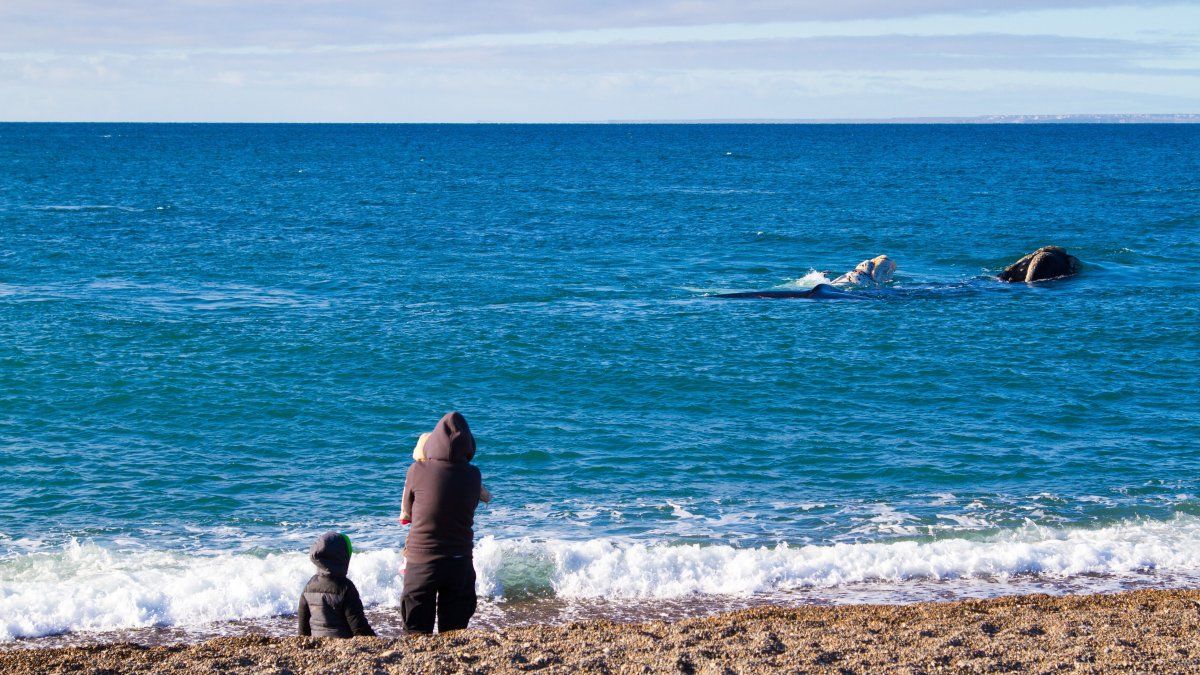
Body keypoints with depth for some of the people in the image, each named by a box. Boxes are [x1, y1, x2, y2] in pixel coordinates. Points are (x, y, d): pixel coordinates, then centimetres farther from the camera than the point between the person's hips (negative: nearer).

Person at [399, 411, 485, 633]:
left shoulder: (417, 471, -12)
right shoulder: (473, 475, -8)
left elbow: (407, 510, 3)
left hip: (421, 562, -1)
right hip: (460, 563, 2)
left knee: (418, 632, 6)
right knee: (455, 630, 11)